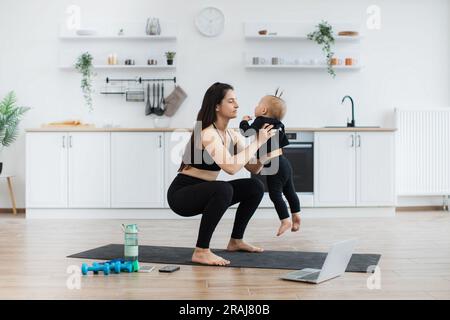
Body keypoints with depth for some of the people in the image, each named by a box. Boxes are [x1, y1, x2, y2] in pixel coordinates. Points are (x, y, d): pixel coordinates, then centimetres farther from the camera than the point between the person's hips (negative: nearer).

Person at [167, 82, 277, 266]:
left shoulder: (231, 135, 3)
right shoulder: (208, 134, -24)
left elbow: (254, 168, 3)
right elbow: (231, 167, -37)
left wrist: (264, 143, -13)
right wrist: (257, 142, -28)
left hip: (204, 192, 9)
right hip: (181, 194, -9)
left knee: (255, 187, 4)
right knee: (224, 189, -36)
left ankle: (236, 241, 17)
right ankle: (201, 251, -26)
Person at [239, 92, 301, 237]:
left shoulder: (260, 122, -11)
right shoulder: (278, 125, 13)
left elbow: (246, 132, -14)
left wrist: (244, 121, 5)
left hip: (274, 165, -9)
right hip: (284, 162, 9)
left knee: (275, 194, -4)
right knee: (289, 191, 14)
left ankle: (285, 220, -6)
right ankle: (296, 215, 20)